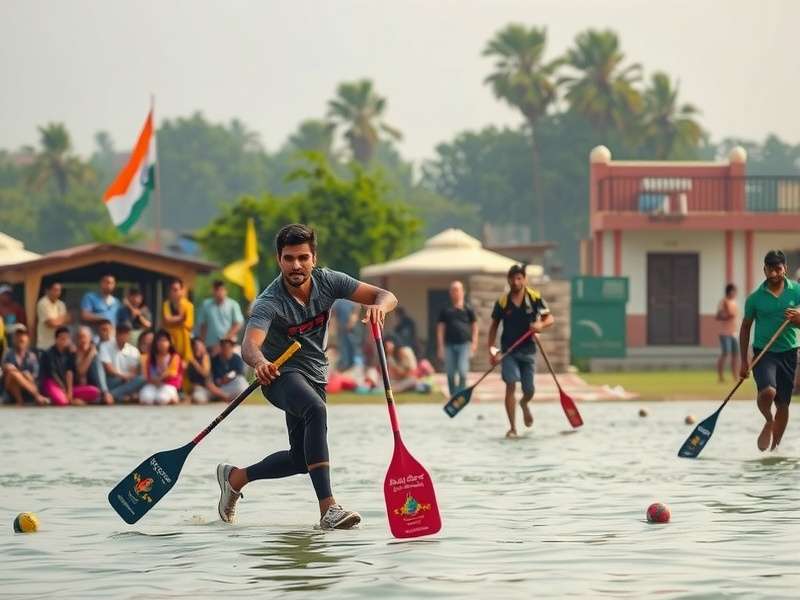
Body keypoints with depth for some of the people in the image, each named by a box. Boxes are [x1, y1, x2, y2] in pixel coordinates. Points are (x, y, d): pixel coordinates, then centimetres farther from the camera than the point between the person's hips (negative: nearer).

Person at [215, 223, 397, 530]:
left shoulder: (327, 281, -12)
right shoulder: (269, 303, -26)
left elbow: (387, 296, -14)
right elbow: (249, 344, -42)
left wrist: (378, 306, -38)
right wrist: (259, 362, -66)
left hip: (314, 375, 7)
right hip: (280, 375, -7)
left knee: (300, 459, 14)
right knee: (316, 411, -38)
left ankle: (235, 477, 38)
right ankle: (328, 508, -44)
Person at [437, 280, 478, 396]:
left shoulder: (468, 309, 5)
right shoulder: (446, 310, 9)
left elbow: (474, 326, 10)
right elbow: (440, 328, 8)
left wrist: (474, 342, 1)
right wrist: (440, 347, 1)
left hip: (464, 344, -2)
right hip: (449, 345, 2)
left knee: (462, 371, -13)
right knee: (450, 374, 3)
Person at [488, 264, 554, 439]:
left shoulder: (535, 297, -3)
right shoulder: (502, 302, -3)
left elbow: (549, 318, -1)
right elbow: (494, 326, 6)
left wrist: (541, 325, -24)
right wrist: (491, 349, -2)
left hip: (528, 350, 1)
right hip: (509, 350, -1)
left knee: (529, 390, 5)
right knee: (511, 386, -12)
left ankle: (524, 404, 44)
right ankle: (512, 427, -8)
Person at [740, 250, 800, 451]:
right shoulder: (755, 298, -1)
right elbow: (745, 328, 9)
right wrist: (744, 362, 6)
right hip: (763, 352, -2)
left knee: (783, 404, 6)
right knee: (767, 391, -26)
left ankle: (775, 447, 22)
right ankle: (768, 422, 5)